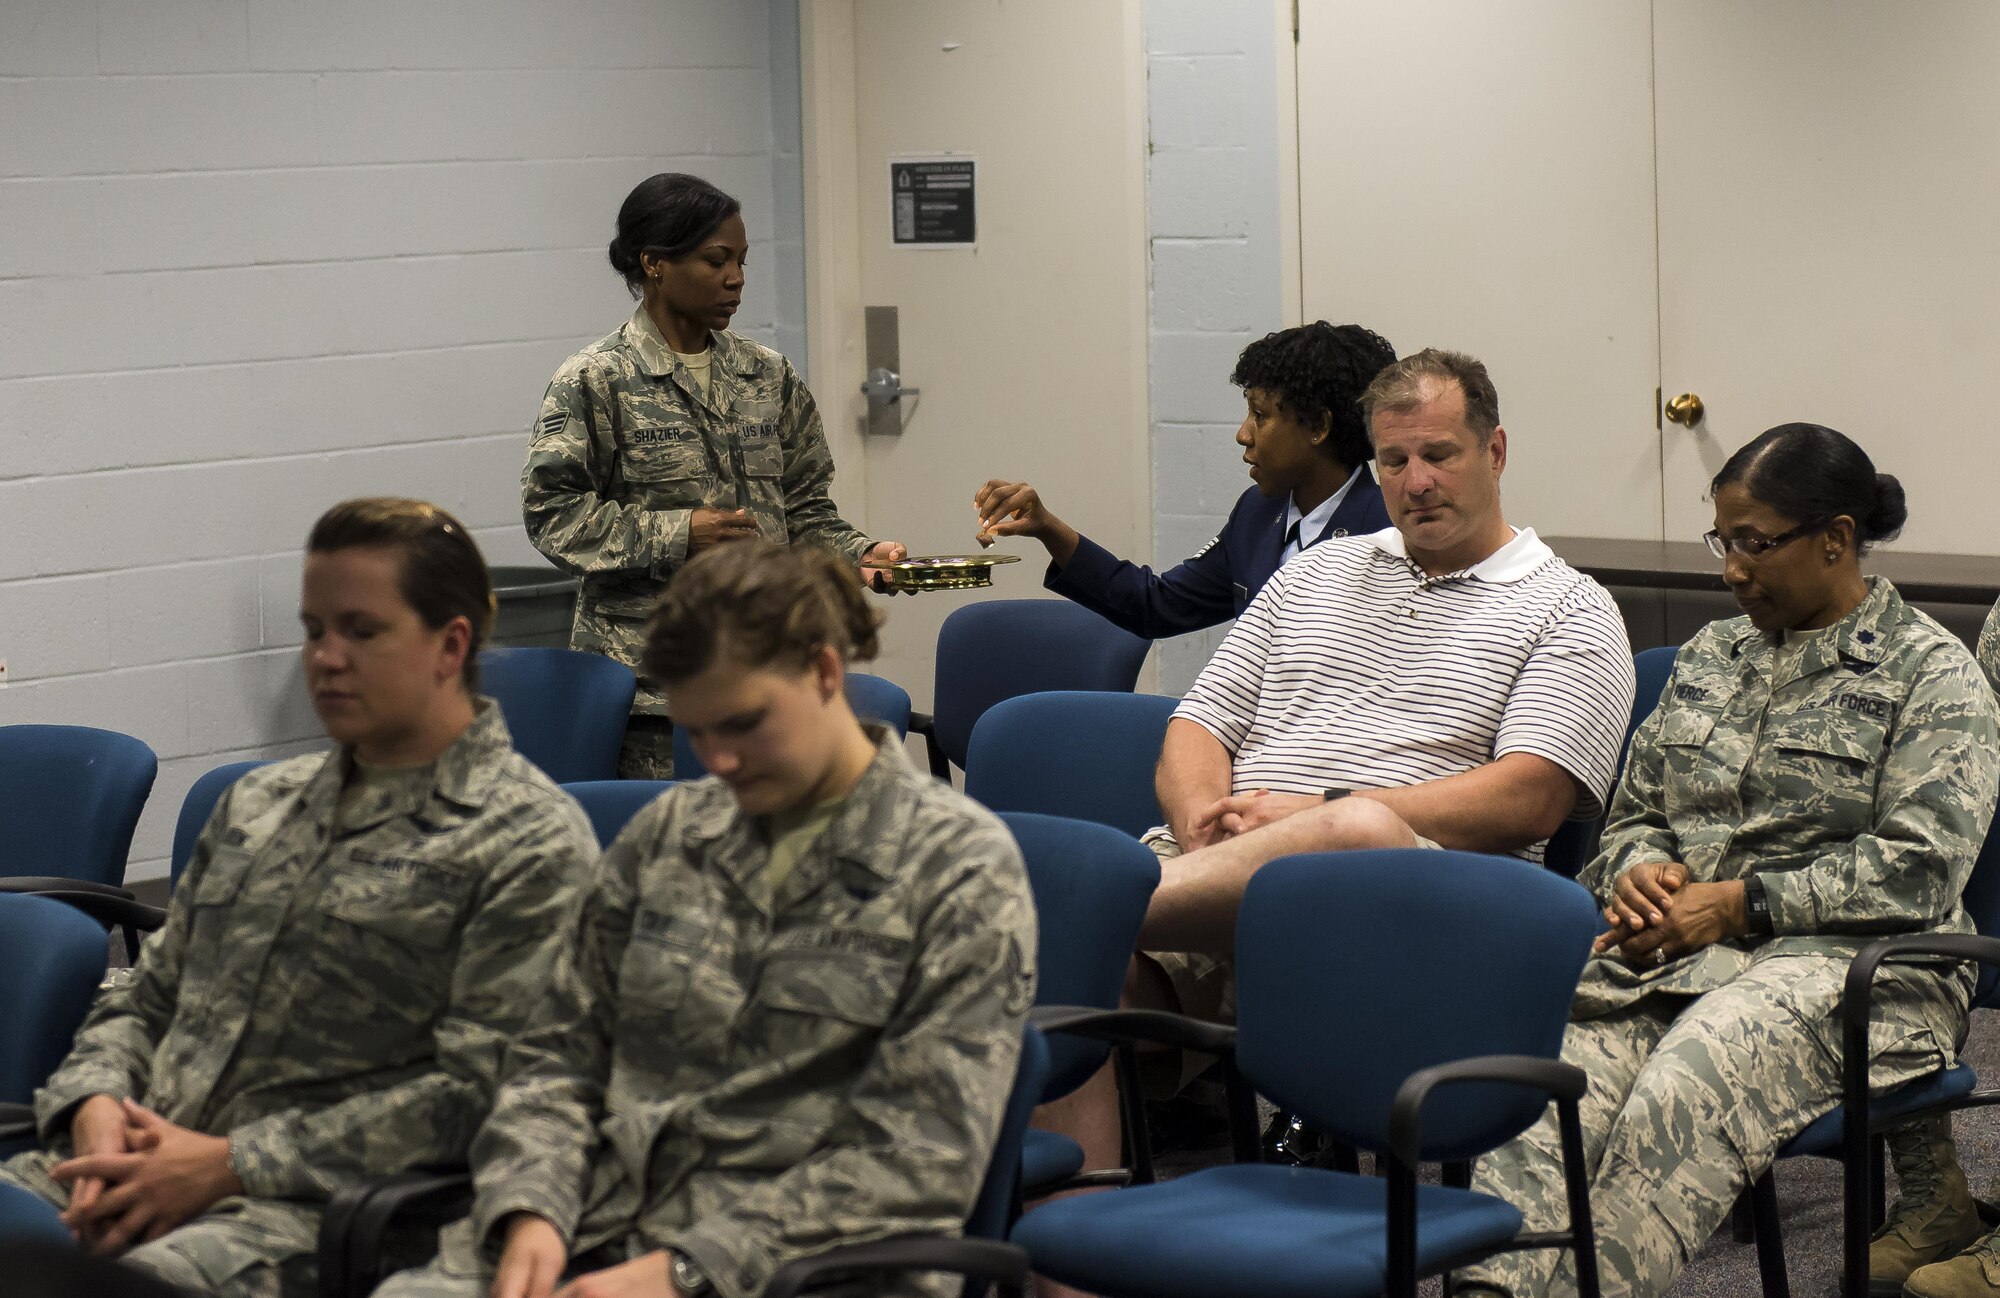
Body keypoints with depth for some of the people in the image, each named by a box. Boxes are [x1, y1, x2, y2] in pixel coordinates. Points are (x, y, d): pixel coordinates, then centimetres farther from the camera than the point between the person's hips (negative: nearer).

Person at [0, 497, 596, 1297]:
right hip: (136, 1167, 7)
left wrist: (233, 1165, -13)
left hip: (317, 1206, -7)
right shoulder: (257, 804, 24)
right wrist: (95, 1106, 1)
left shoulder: (533, 842, 0)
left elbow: (475, 1090, -9)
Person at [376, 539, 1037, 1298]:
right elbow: (561, 1054, 17)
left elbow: (918, 1159, -8)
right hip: (592, 1237, 5)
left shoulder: (962, 870, 0)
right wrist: (532, 1208, -4)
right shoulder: (667, 834, 16)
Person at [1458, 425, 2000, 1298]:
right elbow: (1634, 814, 25)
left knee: (1677, 1106, -37)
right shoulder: (1710, 655, 22)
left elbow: (1915, 870, -8)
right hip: (1674, 947, 5)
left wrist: (1738, 903, -13)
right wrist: (1638, 872, 0)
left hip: (1842, 958, -4)